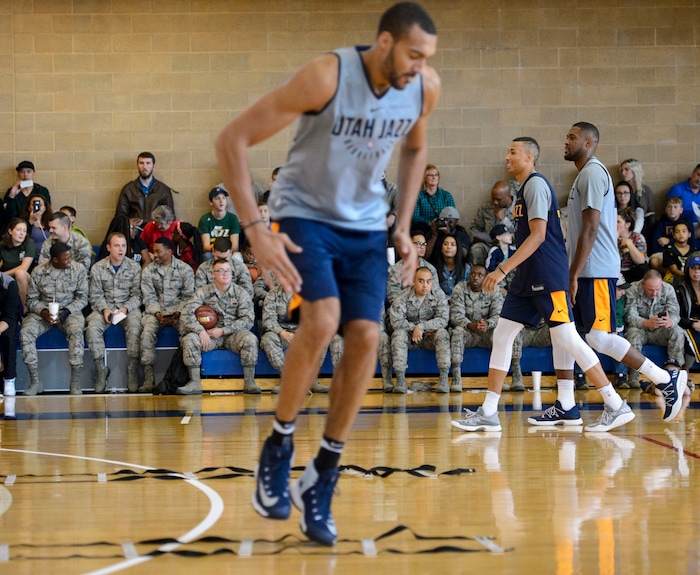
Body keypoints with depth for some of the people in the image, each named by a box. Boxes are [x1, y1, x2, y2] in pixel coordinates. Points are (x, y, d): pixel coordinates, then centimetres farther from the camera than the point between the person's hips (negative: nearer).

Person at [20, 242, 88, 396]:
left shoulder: (79, 269, -4)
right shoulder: (38, 271, -2)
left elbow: (82, 298, -2)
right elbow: (31, 299, 3)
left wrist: (64, 313, -17)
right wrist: (43, 311, -18)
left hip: (70, 310, -1)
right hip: (43, 310, 1)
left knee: (76, 332, -34)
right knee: (25, 332, -27)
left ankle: (75, 383, -29)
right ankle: (35, 381, -19)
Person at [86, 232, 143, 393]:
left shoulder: (134, 267, 2)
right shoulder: (98, 268, 3)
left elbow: (137, 295, 0)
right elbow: (95, 295, 3)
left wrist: (126, 308, -17)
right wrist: (104, 309, -15)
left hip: (128, 307, -1)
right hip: (105, 307, 1)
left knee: (135, 327, -33)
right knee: (92, 328, -29)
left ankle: (133, 370, -24)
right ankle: (100, 369, -16)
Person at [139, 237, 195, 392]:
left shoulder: (185, 269, 4)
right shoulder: (148, 270, 8)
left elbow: (188, 296, 2)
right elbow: (148, 297, 4)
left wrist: (178, 313, -14)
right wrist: (157, 313, -13)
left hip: (178, 309, -1)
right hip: (156, 310, 1)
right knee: (147, 331, -31)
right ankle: (148, 379, -34)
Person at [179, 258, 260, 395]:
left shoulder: (241, 293, 1)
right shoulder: (204, 292, 1)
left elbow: (248, 320, -7)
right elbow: (186, 314, -7)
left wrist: (223, 331, -15)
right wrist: (201, 331, -23)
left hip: (232, 334, -1)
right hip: (209, 335, 1)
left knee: (250, 339, -32)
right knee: (189, 339, -27)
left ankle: (249, 382, -27)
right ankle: (195, 382, -26)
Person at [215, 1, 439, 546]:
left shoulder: (426, 88, -10)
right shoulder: (326, 77, -26)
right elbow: (232, 139, -24)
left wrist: (404, 226, 6)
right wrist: (255, 229, -29)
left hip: (366, 224, 5)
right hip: (306, 214, -5)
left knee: (365, 338, -10)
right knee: (322, 319, -27)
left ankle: (320, 481, 2)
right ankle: (279, 445, -4)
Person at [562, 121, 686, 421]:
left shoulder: (593, 172, -12)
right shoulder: (585, 174, 19)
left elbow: (591, 228, -19)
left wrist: (574, 274, -21)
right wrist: (571, 272, 20)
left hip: (596, 271, -10)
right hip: (584, 270, 10)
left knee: (599, 338, -13)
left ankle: (667, 379, -6)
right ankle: (565, 405, 10)